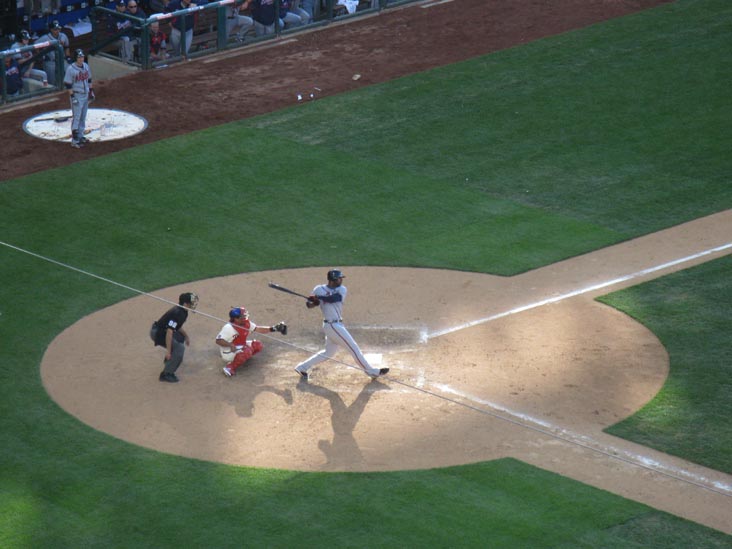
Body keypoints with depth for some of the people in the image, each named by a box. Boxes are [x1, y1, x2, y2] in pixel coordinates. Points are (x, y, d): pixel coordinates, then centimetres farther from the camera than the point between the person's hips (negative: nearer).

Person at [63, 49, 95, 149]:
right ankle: (74, 140, -4)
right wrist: (72, 97, -18)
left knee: (83, 117, 15)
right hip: (77, 95, -7)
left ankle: (80, 136, 26)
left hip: (86, 95, 7)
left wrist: (91, 91, 15)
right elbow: (68, 84, -15)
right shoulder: (71, 69, -17)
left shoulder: (86, 66, 5)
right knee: (76, 117, -6)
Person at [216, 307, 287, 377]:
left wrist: (273, 328, -8)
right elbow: (218, 341, -29)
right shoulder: (229, 328, -26)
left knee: (258, 345, 1)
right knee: (247, 351, -33)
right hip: (228, 352, -9)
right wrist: (230, 345, -44)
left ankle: (241, 359, 1)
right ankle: (230, 368, -27)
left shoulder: (246, 323, -4)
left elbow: (258, 329, 2)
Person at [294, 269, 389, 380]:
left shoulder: (342, 290, 4)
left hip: (338, 325, 6)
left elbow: (334, 298, -16)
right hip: (332, 325, -6)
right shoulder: (319, 289, -5)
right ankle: (371, 371, 3)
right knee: (354, 348, -4)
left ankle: (302, 367, 25)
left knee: (329, 353, 16)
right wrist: (314, 302, -22)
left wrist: (318, 297, -25)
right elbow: (309, 305, 0)